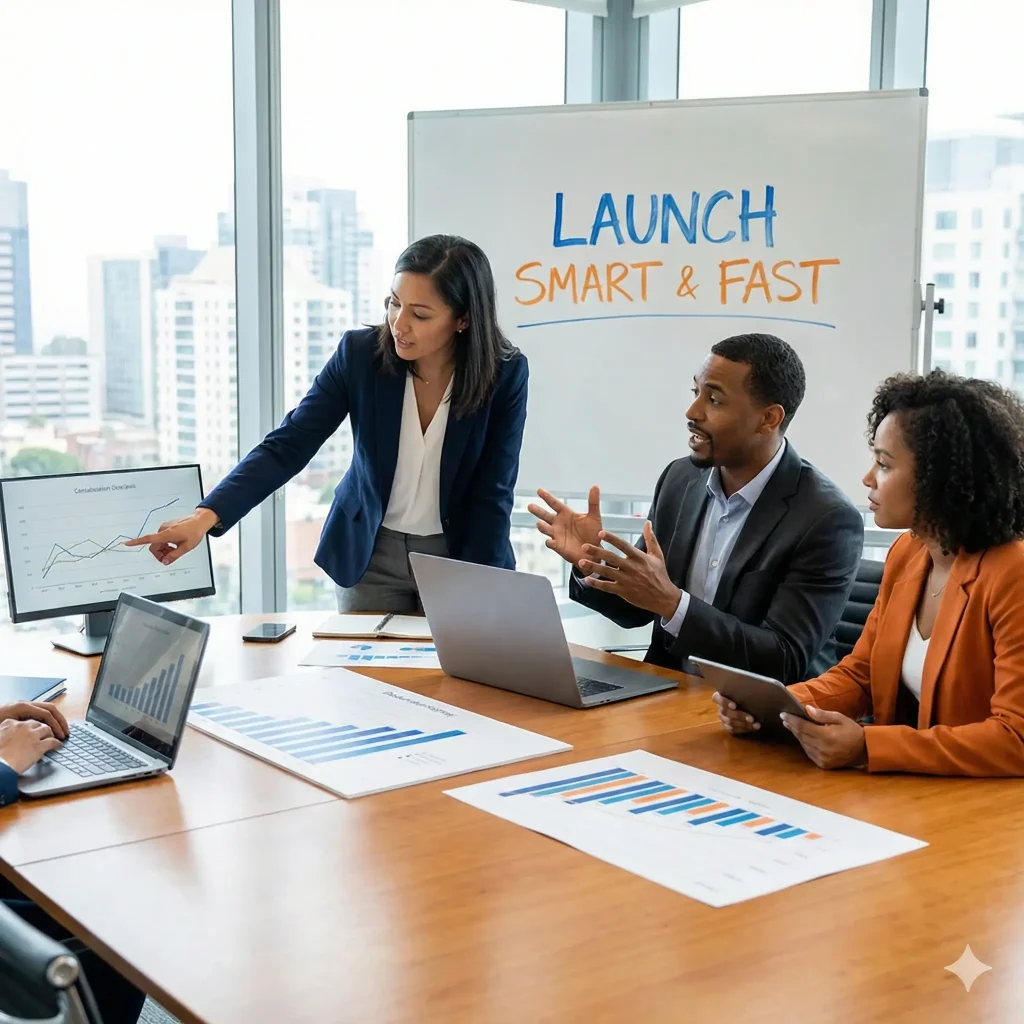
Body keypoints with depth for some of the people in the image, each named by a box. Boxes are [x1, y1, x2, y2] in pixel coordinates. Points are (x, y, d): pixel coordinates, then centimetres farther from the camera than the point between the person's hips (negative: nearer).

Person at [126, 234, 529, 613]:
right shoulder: (359, 352, -15)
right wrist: (206, 516, -29)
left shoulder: (505, 373, -17)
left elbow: (492, 495, -13)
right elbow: (289, 444, -17)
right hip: (370, 553, 1)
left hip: (460, 554, -1)